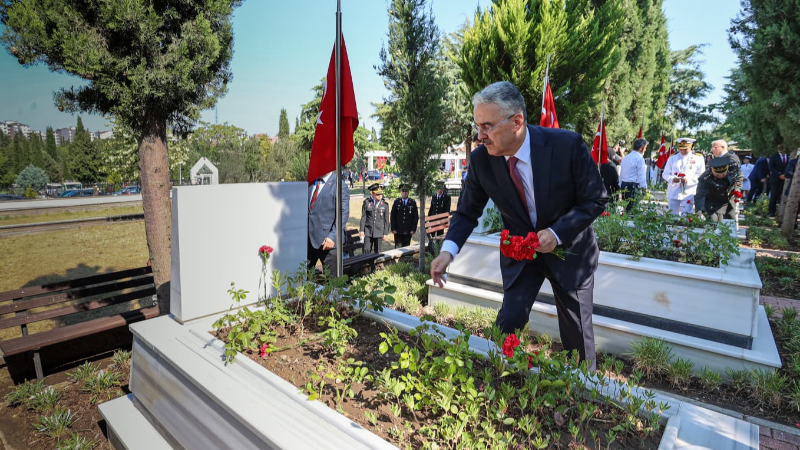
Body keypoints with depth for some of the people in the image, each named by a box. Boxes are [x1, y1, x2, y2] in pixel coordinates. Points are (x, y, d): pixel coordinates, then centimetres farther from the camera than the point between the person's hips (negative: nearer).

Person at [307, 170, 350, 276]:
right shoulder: (311, 183, 13)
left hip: (326, 241, -6)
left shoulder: (339, 186, -9)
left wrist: (332, 236, -22)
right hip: (308, 239, 6)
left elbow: (343, 213, -15)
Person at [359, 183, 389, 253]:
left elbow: (386, 220, 3)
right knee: (366, 250, -3)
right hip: (368, 231, 0)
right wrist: (361, 230, -3)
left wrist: (386, 233, 2)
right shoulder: (366, 202, -1)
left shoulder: (385, 205, 1)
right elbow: (363, 217, 1)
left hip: (379, 232, 1)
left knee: (377, 252, 6)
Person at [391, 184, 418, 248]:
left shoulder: (413, 203, 3)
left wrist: (413, 229, -3)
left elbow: (416, 217, 4)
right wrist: (393, 229, -4)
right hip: (398, 231, 0)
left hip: (408, 231, 0)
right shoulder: (396, 202, 3)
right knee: (398, 248, 0)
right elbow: (393, 216, 3)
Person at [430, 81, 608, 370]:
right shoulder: (481, 159, -17)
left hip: (569, 249, -1)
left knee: (577, 334, 13)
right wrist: (449, 249, -24)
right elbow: (467, 212, -7)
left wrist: (556, 233, -26)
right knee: (508, 322, 0)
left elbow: (596, 200, -13)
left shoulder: (567, 144, -24)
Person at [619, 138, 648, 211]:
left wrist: (621, 185, 23)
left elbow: (621, 173, 18)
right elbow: (641, 175, -10)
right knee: (632, 209, -6)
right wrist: (644, 187, -5)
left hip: (624, 186, 8)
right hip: (633, 187, -8)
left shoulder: (625, 158, 15)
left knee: (626, 208, 10)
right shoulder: (639, 158, -8)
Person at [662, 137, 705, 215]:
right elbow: (665, 174, 9)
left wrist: (688, 180, -17)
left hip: (689, 194, -2)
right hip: (673, 193, 2)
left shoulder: (698, 159, 6)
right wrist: (672, 179, -13)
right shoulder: (672, 158, 12)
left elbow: (701, 176, 1)